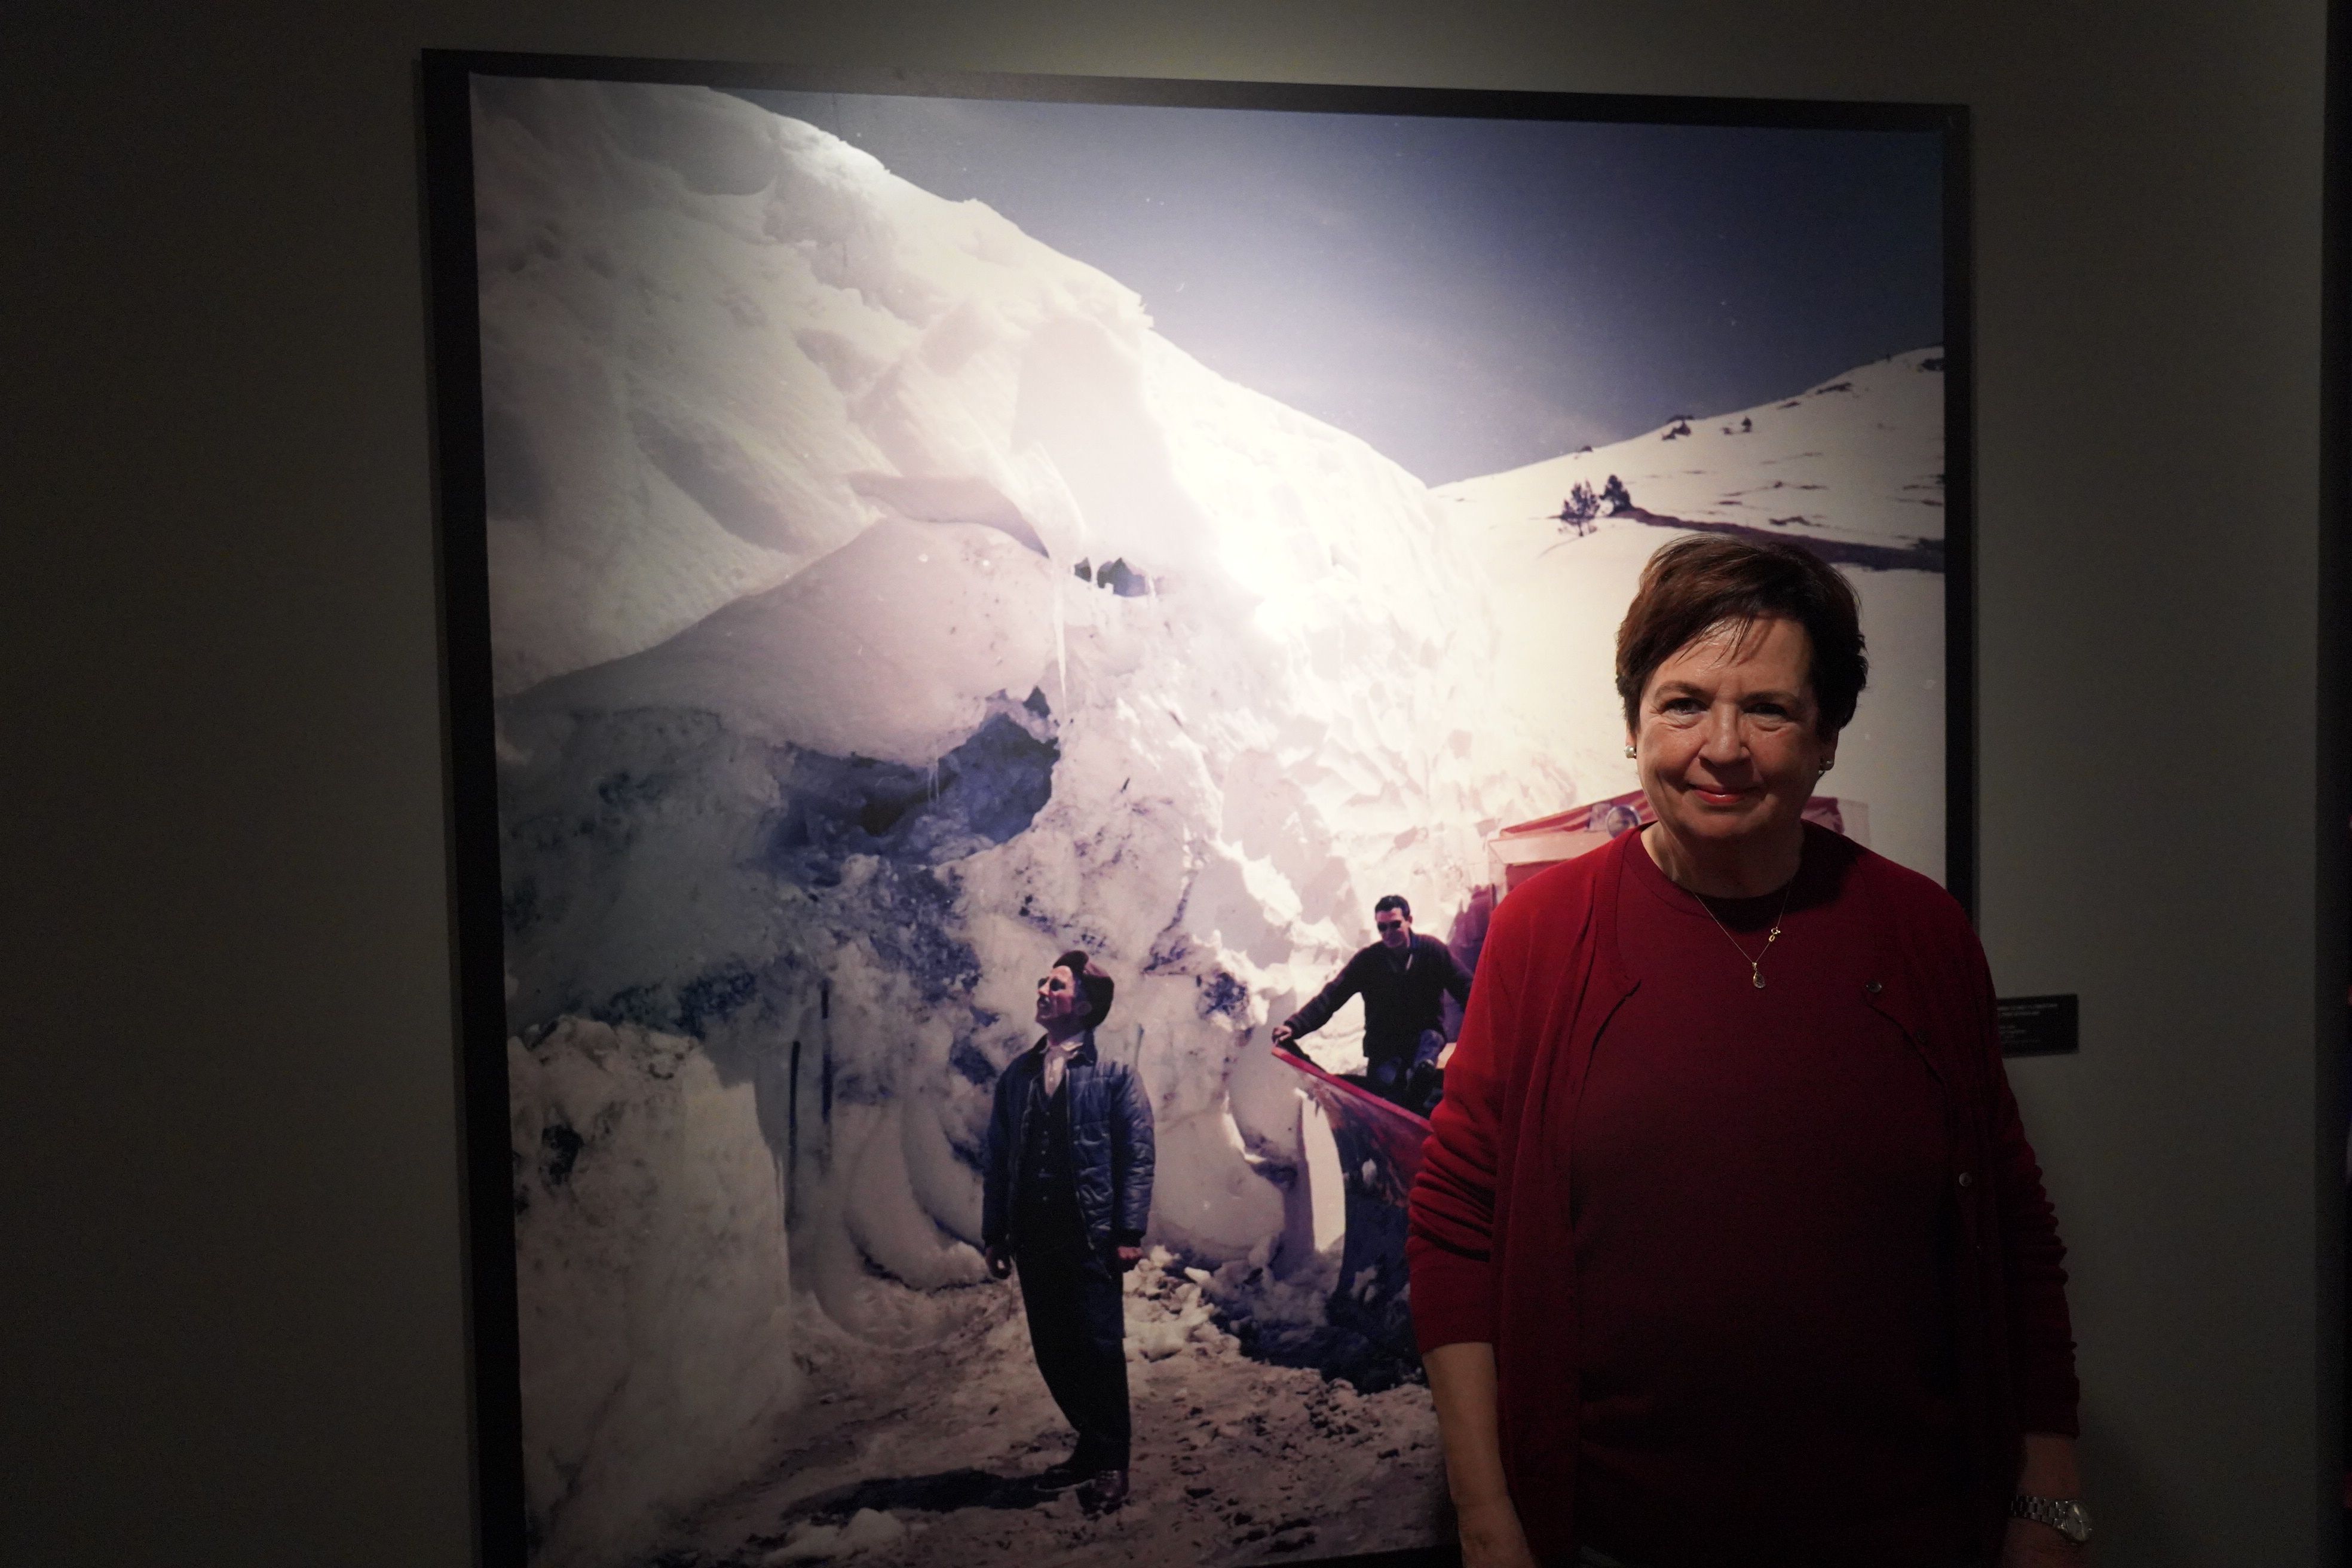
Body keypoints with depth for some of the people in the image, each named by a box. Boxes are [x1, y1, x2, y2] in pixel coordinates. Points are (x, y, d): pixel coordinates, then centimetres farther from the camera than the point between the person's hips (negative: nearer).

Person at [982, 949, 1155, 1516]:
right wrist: (995, 1233, 8)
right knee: (1052, 1348, 10)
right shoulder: (1017, 1075, 12)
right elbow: (998, 1156, 12)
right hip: (1033, 1235, 5)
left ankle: (1110, 1463, 12)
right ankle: (1092, 1445, 28)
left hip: (1090, 1234, -4)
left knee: (1098, 1347, -1)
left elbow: (1137, 1155, -5)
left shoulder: (1113, 1073, 0)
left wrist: (1130, 1233, -12)